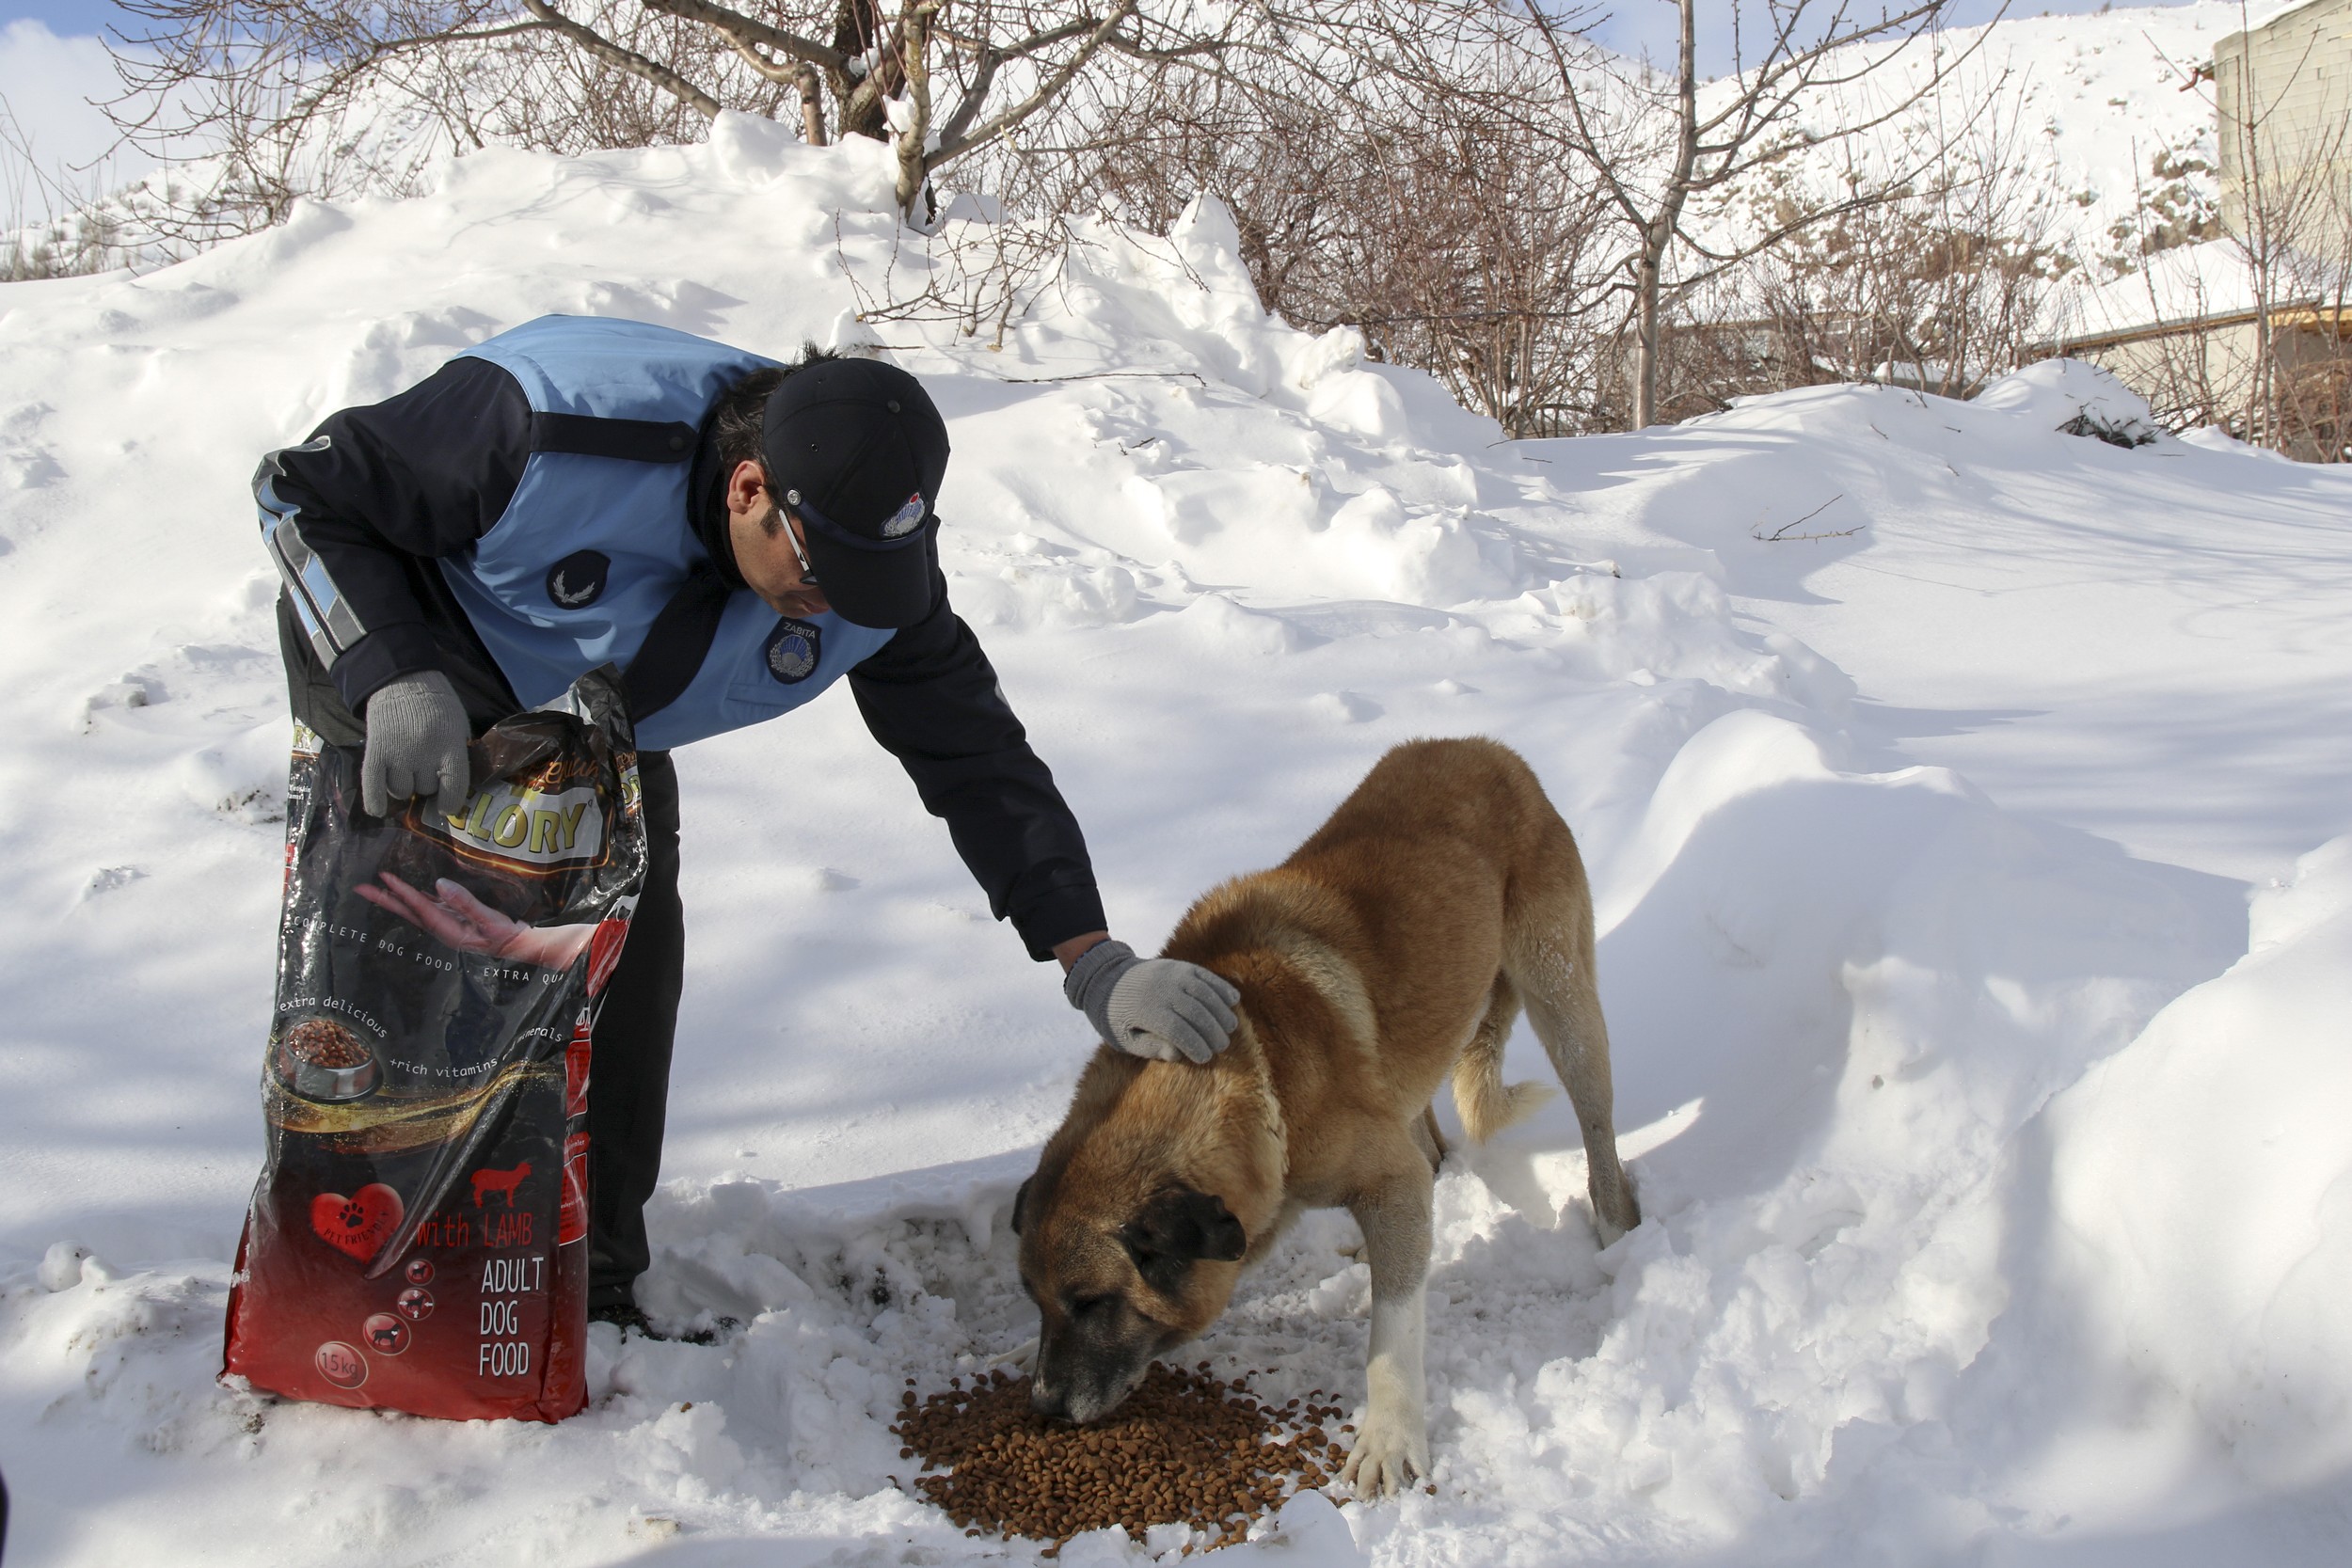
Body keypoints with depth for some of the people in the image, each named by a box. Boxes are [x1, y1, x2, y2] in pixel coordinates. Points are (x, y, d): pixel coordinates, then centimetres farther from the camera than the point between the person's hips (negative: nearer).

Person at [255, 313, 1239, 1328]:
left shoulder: (871, 552, -24)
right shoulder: (556, 426, -40)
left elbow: (975, 755, -17)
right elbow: (305, 491, -27)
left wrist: (1094, 964, -24)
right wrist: (396, 678, -42)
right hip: (376, 660, -4)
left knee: (630, 972, -3)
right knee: (441, 951, -17)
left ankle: (593, 1293, 14)